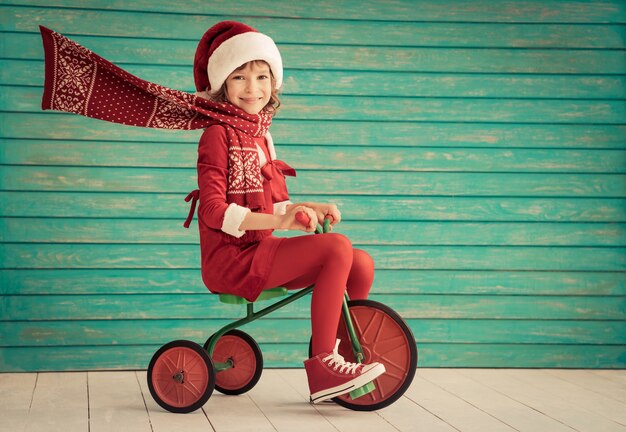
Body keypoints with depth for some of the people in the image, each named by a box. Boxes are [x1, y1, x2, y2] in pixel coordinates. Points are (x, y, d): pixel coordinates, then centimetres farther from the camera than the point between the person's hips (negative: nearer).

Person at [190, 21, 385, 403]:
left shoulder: (261, 137, 17)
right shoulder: (218, 134, -9)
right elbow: (214, 210, -19)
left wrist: (311, 209, -2)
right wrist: (277, 221, -29)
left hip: (259, 250, 8)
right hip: (229, 257, -8)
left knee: (361, 263, -5)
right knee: (337, 247, -24)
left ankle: (340, 356, 10)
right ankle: (322, 365, -19)